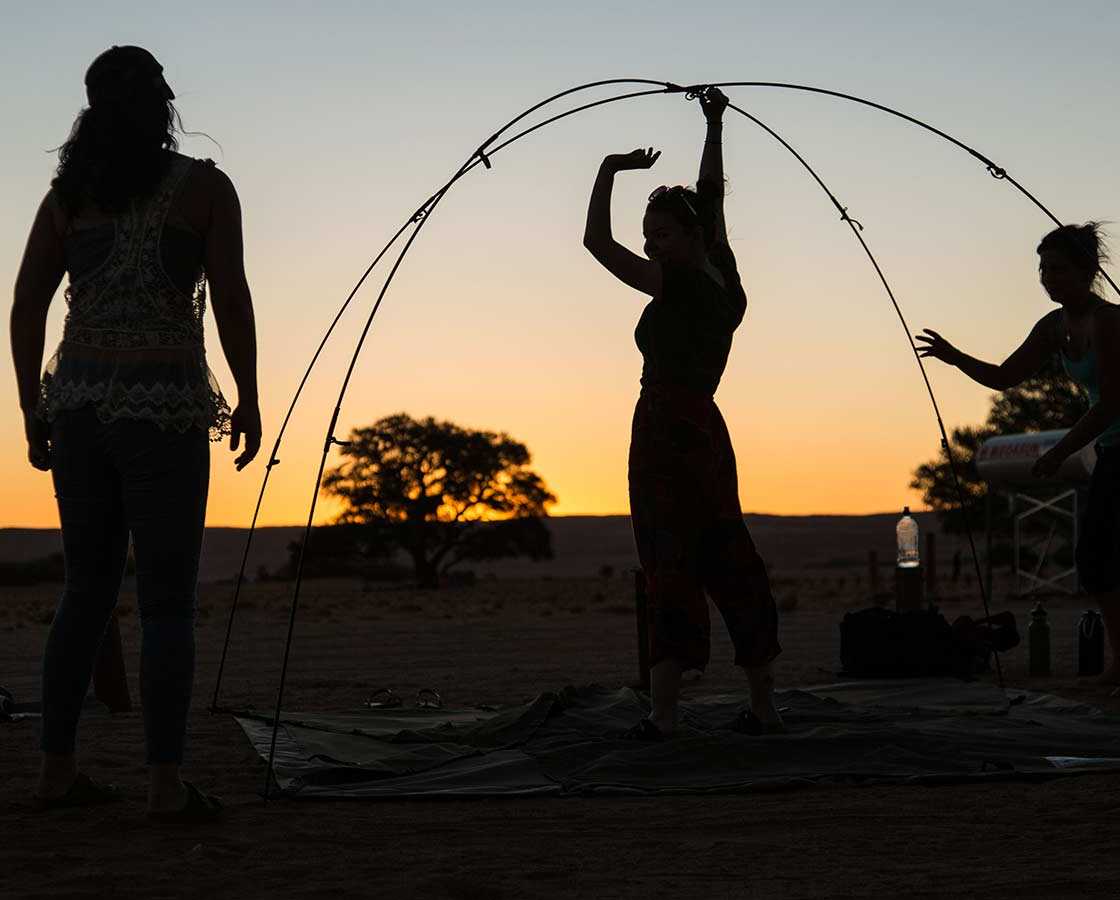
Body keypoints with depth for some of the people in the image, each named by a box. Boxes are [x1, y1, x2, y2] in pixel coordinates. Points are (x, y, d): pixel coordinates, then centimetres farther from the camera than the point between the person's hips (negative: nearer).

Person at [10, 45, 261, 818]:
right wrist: (249, 399, -1)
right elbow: (232, 299, -9)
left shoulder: (68, 194, 9)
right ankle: (168, 785, -2)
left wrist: (33, 412, 14)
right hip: (163, 411, -5)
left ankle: (58, 770, 15)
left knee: (90, 587, 15)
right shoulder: (204, 186, -2)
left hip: (79, 405, 5)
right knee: (169, 601, 0)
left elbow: (26, 309, 6)